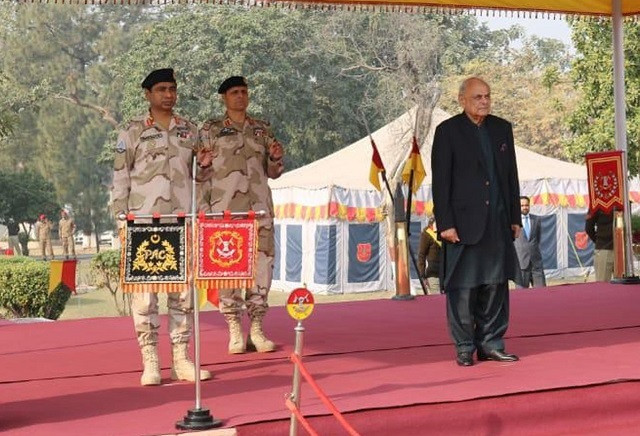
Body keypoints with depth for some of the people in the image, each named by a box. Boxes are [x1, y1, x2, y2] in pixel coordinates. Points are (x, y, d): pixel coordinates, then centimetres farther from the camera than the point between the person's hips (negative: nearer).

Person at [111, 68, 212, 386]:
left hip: (182, 220, 3)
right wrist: (121, 219, -5)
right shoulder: (133, 132, 4)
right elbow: (120, 178, 2)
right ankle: (150, 362, 0)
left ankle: (181, 358, 10)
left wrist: (204, 163, 1)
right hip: (143, 221, -3)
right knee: (144, 287, -5)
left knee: (183, 288, 3)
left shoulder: (190, 130, 14)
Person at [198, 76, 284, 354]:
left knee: (262, 263, 0)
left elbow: (272, 172, 19)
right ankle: (235, 330, 1)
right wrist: (203, 210, -5)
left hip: (259, 205, 3)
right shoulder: (210, 130, 7)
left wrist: (276, 157, -3)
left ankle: (256, 328, 7)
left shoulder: (262, 129, 17)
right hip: (225, 207, -3)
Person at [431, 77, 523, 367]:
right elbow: (440, 181, -6)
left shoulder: (502, 128, 12)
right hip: (463, 223, -5)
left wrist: (515, 217, 11)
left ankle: (491, 344, 16)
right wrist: (445, 223, -12)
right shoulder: (448, 131, -2)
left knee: (495, 284, 7)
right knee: (462, 287, -1)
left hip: (497, 222, 5)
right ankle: (464, 348, 7)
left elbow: (511, 176, 15)